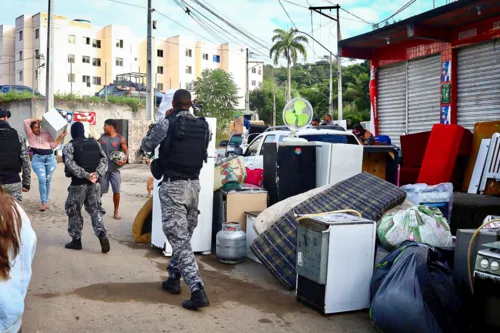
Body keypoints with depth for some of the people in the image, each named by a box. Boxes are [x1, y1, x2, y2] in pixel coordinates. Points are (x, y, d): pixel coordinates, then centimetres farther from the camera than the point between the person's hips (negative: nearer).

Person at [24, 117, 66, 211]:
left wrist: (61, 137, 4)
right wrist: (36, 119, 13)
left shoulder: (46, 134, 16)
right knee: (42, 180, -15)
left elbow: (53, 145, 12)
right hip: (38, 159, -3)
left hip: (50, 158, 3)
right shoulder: (30, 135, 10)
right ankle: (43, 202, -7)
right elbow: (26, 122, 2)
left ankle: (46, 201, 15)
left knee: (48, 181, 5)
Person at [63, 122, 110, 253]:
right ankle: (102, 235, -8)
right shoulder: (95, 143, 9)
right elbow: (104, 160, 2)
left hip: (78, 184, -4)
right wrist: (97, 174, -8)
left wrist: (85, 175, -18)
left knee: (73, 210, 11)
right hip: (95, 183, 5)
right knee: (95, 209, 12)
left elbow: (70, 165, -18)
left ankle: (76, 240, 15)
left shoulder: (69, 146, -6)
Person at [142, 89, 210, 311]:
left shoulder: (167, 124, -9)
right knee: (184, 236, 19)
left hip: (173, 186, -6)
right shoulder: (204, 126, 4)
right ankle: (173, 279, 32)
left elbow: (146, 146, 4)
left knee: (179, 240, -6)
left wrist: (157, 129, 24)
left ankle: (198, 291, -12)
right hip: (194, 185, 6)